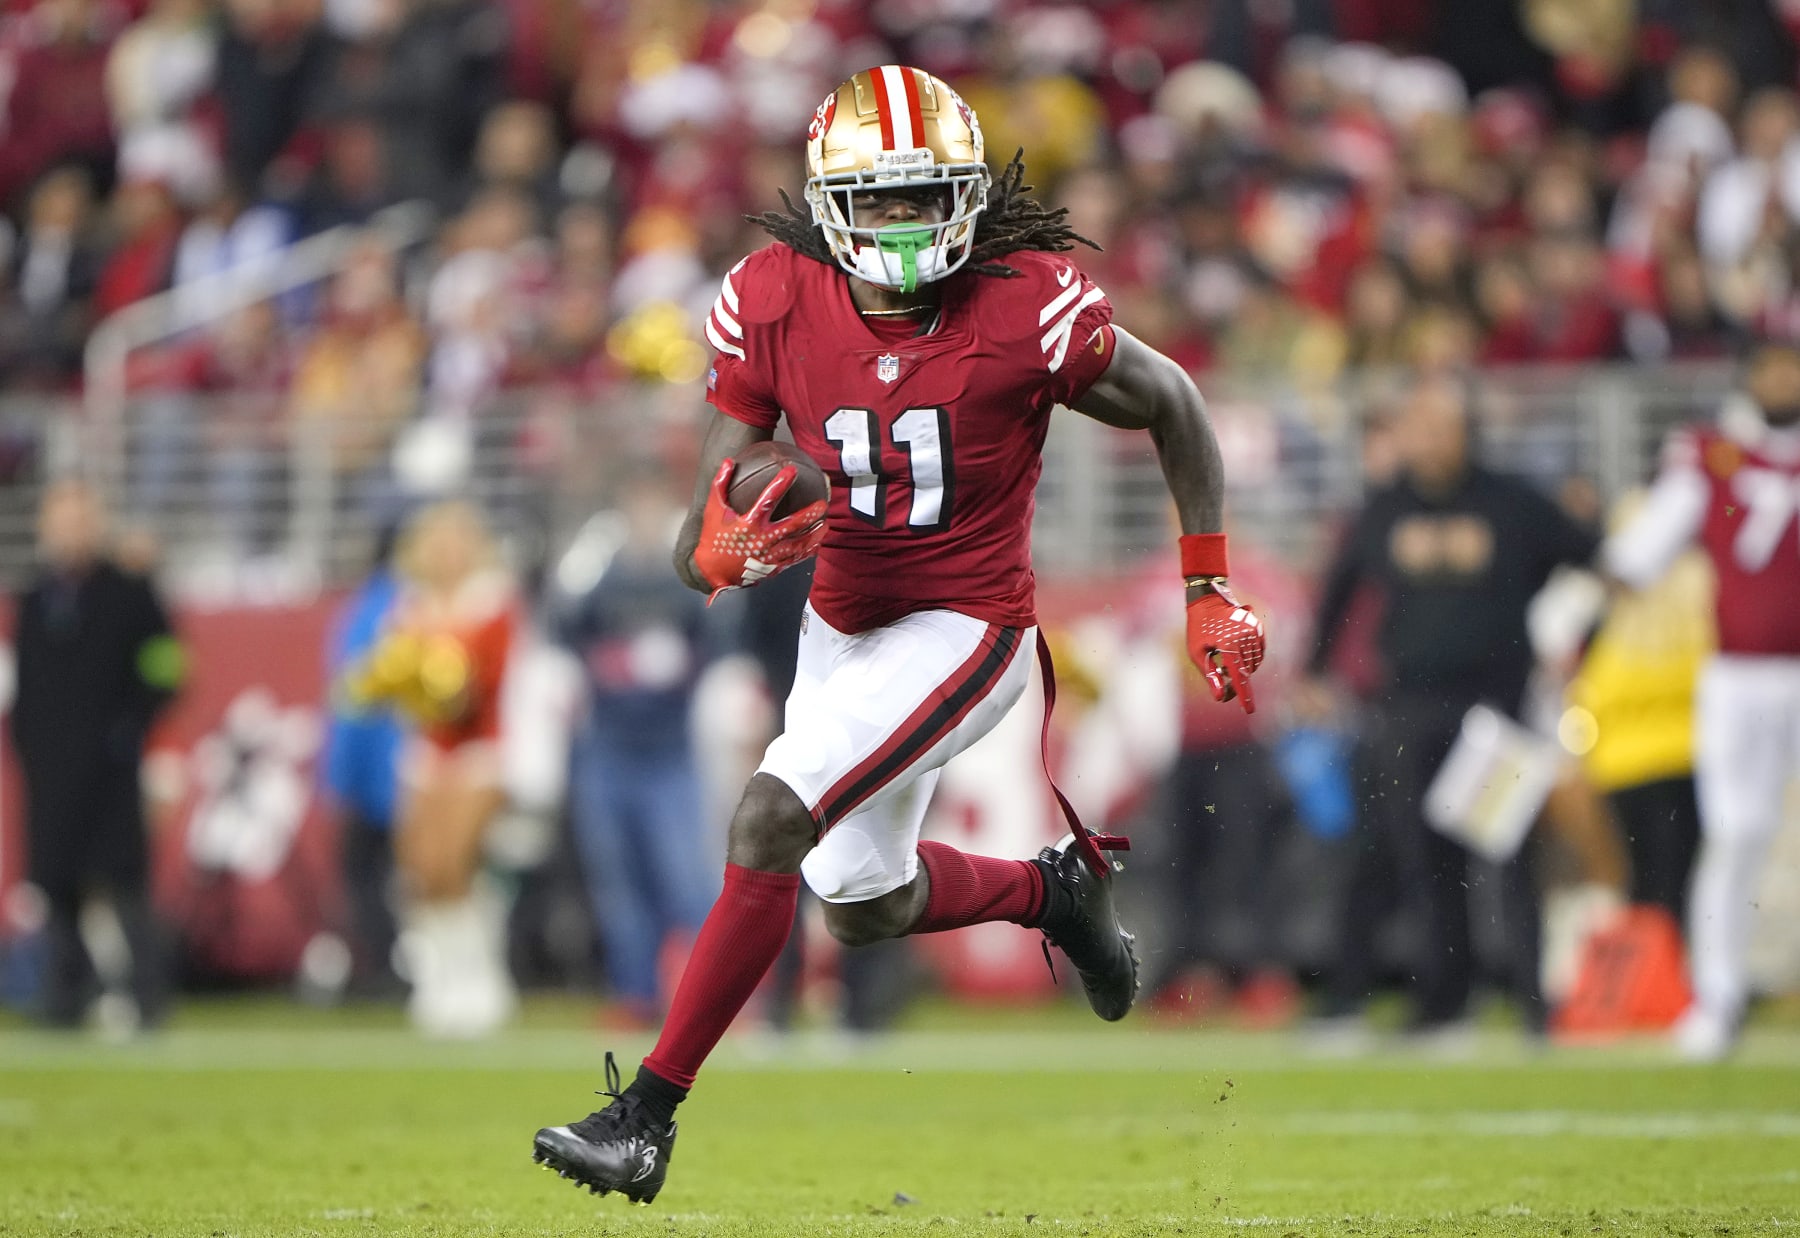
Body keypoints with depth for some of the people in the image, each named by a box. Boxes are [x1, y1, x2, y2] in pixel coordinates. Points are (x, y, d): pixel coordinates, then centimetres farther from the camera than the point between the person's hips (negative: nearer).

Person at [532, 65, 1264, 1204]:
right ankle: (1056, 889, 50)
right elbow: (700, 550, -10)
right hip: (843, 624, 6)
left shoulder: (1027, 309, -22)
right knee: (865, 905, 20)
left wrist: (1212, 596, -1)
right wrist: (729, 549, -34)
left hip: (965, 626, -6)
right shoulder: (774, 307, -13)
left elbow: (1175, 410, -4)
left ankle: (649, 1118, -16)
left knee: (772, 818, -23)